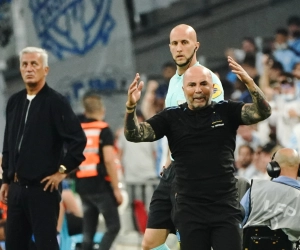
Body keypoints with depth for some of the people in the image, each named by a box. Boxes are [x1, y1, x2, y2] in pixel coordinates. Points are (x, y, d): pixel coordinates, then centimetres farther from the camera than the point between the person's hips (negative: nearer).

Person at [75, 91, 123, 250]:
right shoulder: (104, 130, -7)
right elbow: (109, 160, -15)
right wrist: (116, 189, -12)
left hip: (82, 185, 6)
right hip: (100, 185, -6)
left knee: (88, 230, 10)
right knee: (113, 226, -2)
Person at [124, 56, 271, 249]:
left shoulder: (227, 111, 1)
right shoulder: (172, 117, 2)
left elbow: (263, 112, -12)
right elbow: (134, 135, -5)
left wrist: (250, 83, -32)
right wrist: (131, 107, -26)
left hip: (226, 209, -1)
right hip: (189, 211, 1)